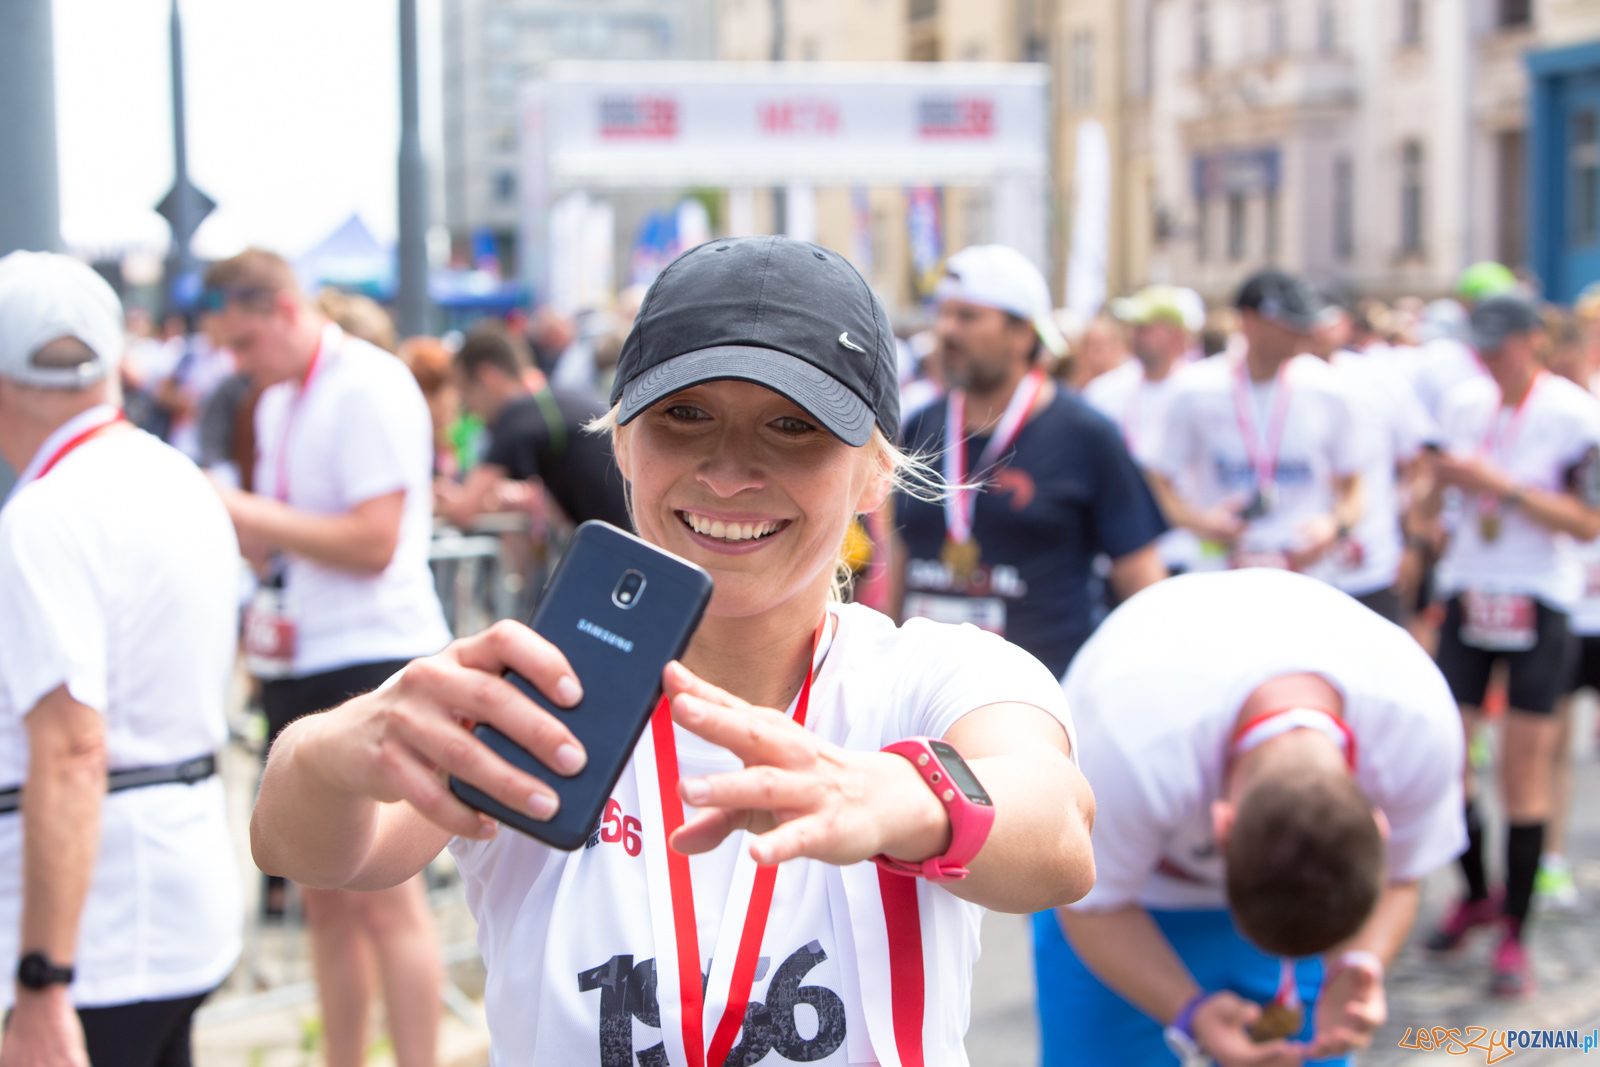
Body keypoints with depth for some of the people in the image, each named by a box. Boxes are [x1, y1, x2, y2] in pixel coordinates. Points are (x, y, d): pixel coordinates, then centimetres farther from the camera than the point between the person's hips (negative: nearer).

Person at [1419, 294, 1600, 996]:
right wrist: (1439, 482, -8)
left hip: (1539, 602, -5)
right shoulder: (1462, 403, 6)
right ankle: (1477, 894, 27)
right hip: (1466, 593, 5)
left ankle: (1514, 933, 6)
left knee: (1524, 771, -3)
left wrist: (1502, 486, -22)